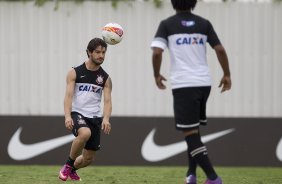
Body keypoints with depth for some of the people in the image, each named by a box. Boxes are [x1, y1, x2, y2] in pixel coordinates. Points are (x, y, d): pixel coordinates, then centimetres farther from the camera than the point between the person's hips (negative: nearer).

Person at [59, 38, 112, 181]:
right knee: (85, 133, -37)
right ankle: (68, 165, -16)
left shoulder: (105, 78, 6)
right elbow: (68, 96, -10)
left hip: (95, 117, 4)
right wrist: (67, 116, -27)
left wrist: (106, 118, -23)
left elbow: (107, 101, -3)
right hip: (77, 114, -4)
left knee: (89, 158, 8)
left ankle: (72, 170, 43)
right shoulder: (75, 73, -2)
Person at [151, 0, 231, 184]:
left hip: (183, 85, -4)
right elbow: (220, 50, 4)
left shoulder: (167, 24, 0)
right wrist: (227, 75, 15)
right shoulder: (204, 24, 8)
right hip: (204, 83, 4)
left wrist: (157, 75, 5)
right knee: (194, 128, 22)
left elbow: (157, 52, -11)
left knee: (190, 132, -3)